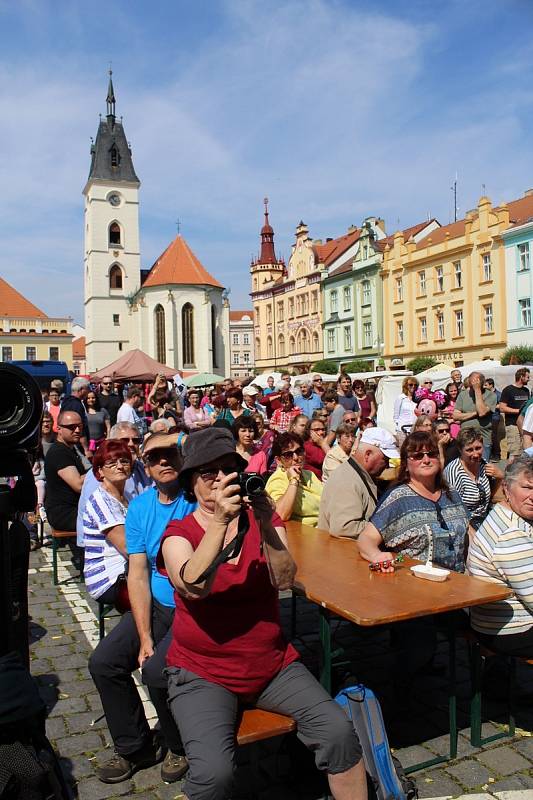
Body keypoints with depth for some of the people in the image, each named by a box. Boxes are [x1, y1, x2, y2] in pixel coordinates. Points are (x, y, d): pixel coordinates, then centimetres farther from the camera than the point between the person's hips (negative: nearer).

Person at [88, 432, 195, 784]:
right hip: (157, 606, 6)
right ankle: (134, 747, 20)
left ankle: (181, 748, 11)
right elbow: (138, 574, -1)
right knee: (103, 663, -4)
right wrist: (145, 639, -8)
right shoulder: (140, 508, 2)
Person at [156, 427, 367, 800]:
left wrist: (265, 525, -27)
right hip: (203, 672, -2)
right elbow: (193, 587, -24)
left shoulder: (265, 520, 3)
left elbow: (284, 580, -12)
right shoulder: (179, 533, -5)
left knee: (339, 731, -16)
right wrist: (219, 521, -33)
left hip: (273, 663, 3)